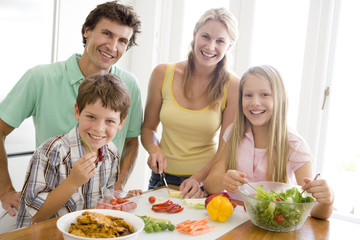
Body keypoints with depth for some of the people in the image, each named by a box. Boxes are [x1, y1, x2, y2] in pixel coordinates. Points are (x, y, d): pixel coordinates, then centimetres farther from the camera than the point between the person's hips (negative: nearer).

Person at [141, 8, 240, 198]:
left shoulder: (232, 86, -8)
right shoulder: (163, 74, -2)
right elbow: (148, 127, 9)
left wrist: (198, 179, -18)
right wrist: (154, 149, -10)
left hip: (205, 183, -1)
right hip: (163, 179, 2)